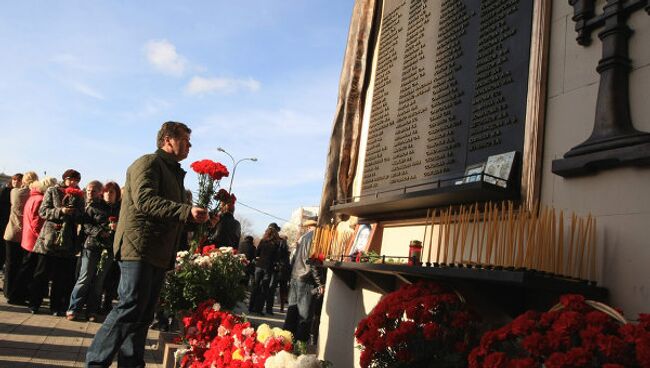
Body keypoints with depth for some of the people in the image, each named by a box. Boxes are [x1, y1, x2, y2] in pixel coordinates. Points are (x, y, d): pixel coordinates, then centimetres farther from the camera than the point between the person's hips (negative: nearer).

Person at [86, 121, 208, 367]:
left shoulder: (174, 173, 24)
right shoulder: (148, 163, -5)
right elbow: (145, 200, -22)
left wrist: (197, 219, 11)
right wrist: (187, 211, -28)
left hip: (159, 253, 9)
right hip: (139, 248, -9)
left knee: (144, 314, 10)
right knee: (130, 308, -10)